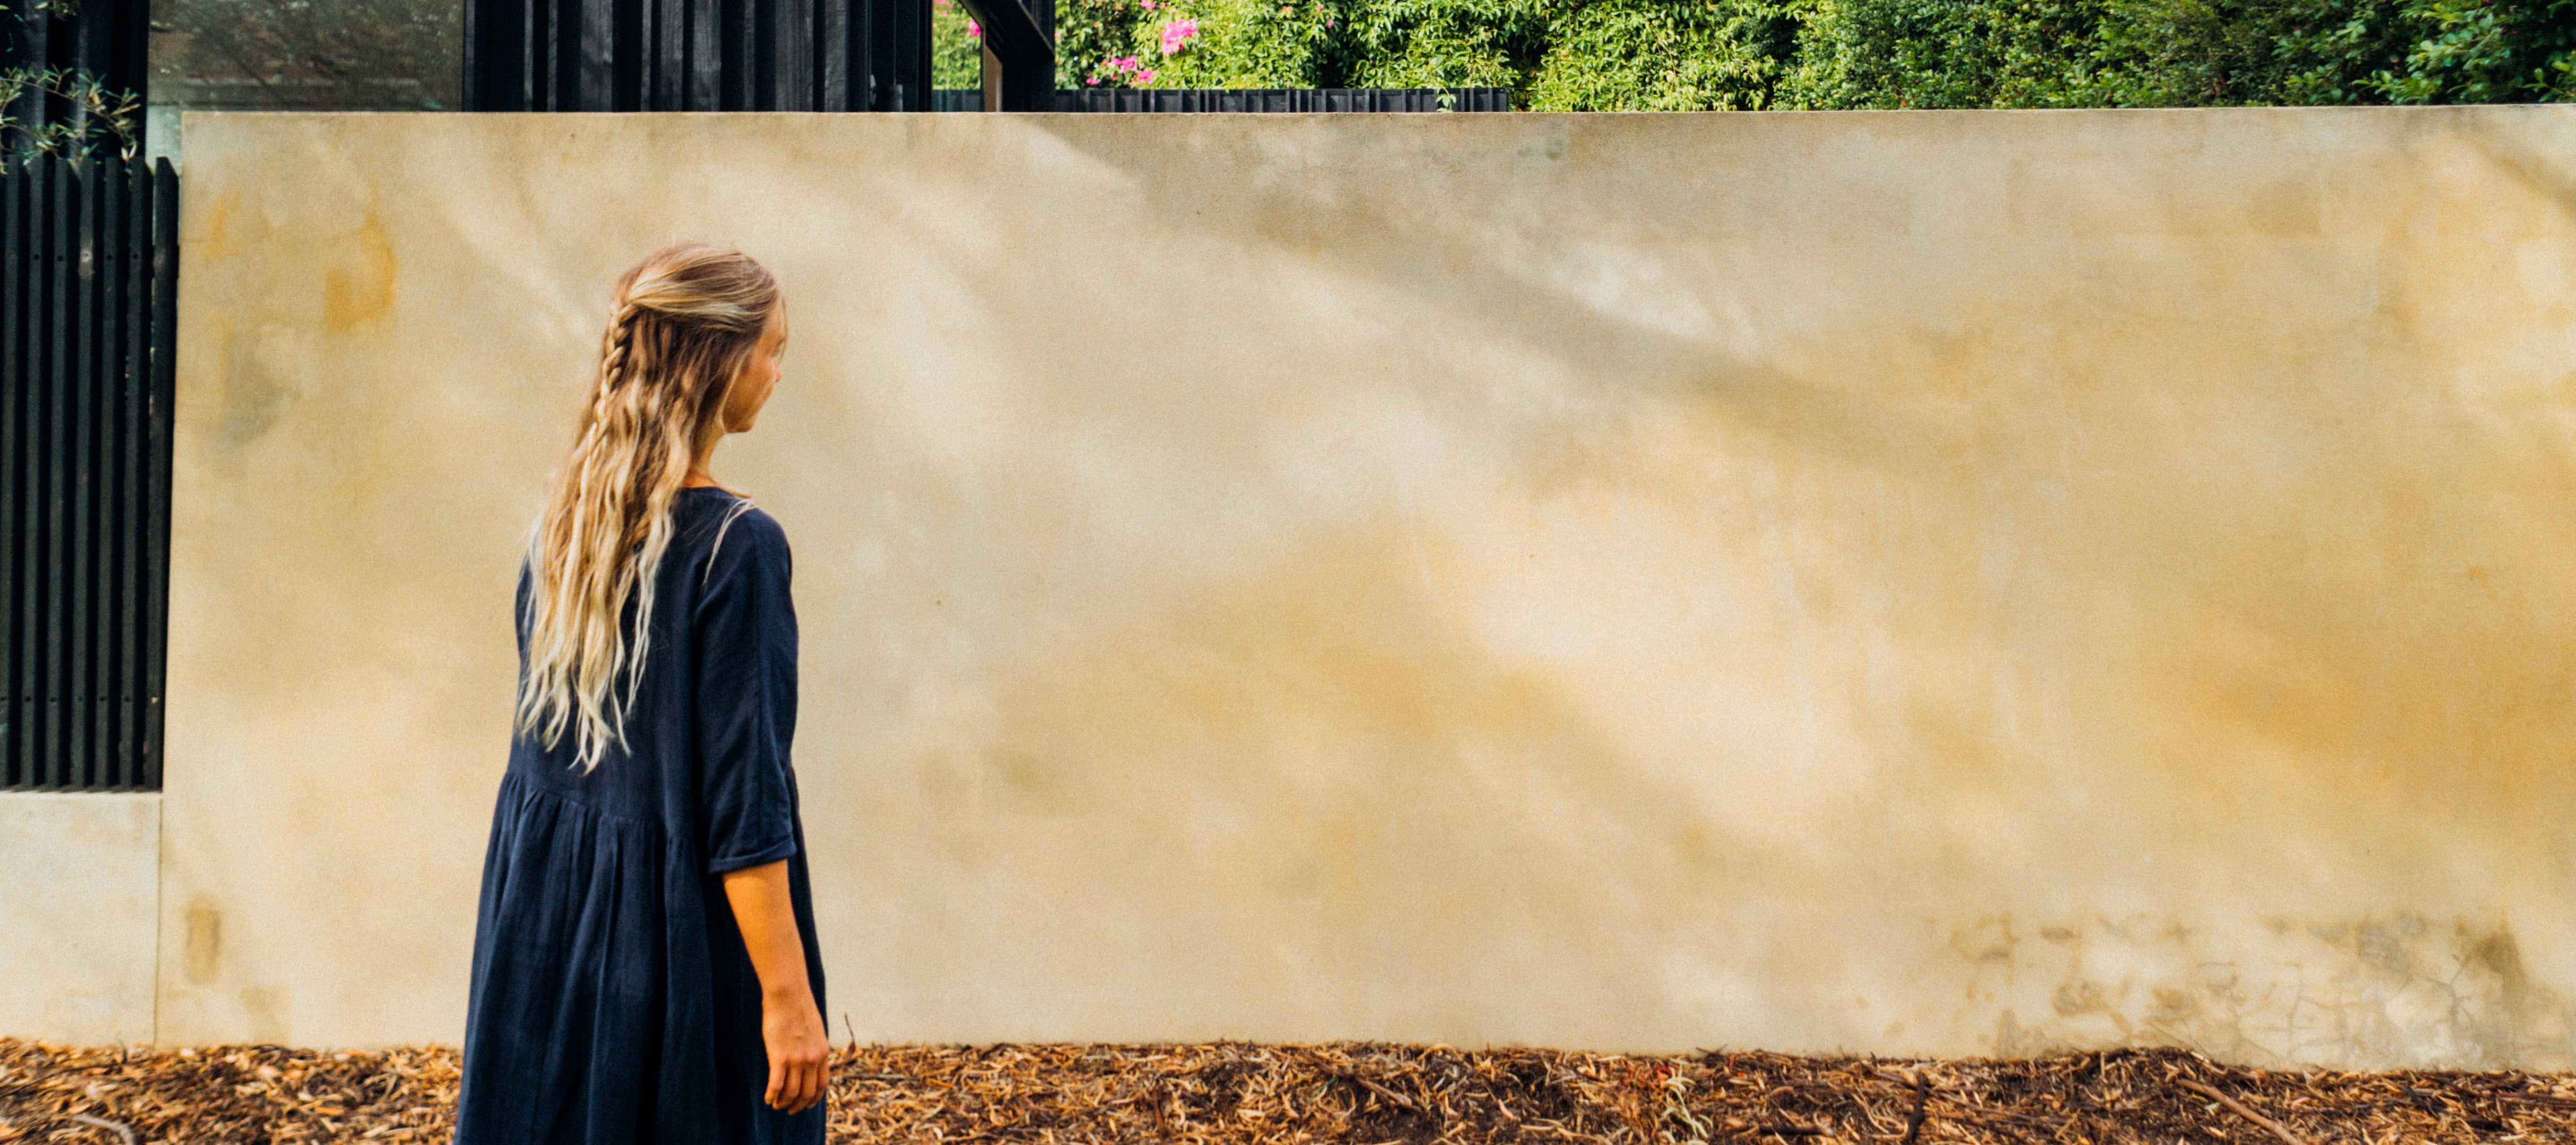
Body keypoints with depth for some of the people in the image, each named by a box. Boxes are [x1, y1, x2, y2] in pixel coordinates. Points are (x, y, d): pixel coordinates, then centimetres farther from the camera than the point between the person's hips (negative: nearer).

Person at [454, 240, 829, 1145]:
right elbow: (742, 793, -18)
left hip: (541, 907, 7)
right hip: (673, 925, -7)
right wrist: (786, 995, -15)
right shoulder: (735, 545, -16)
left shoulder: (558, 523, 5)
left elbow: (538, 735, 12)